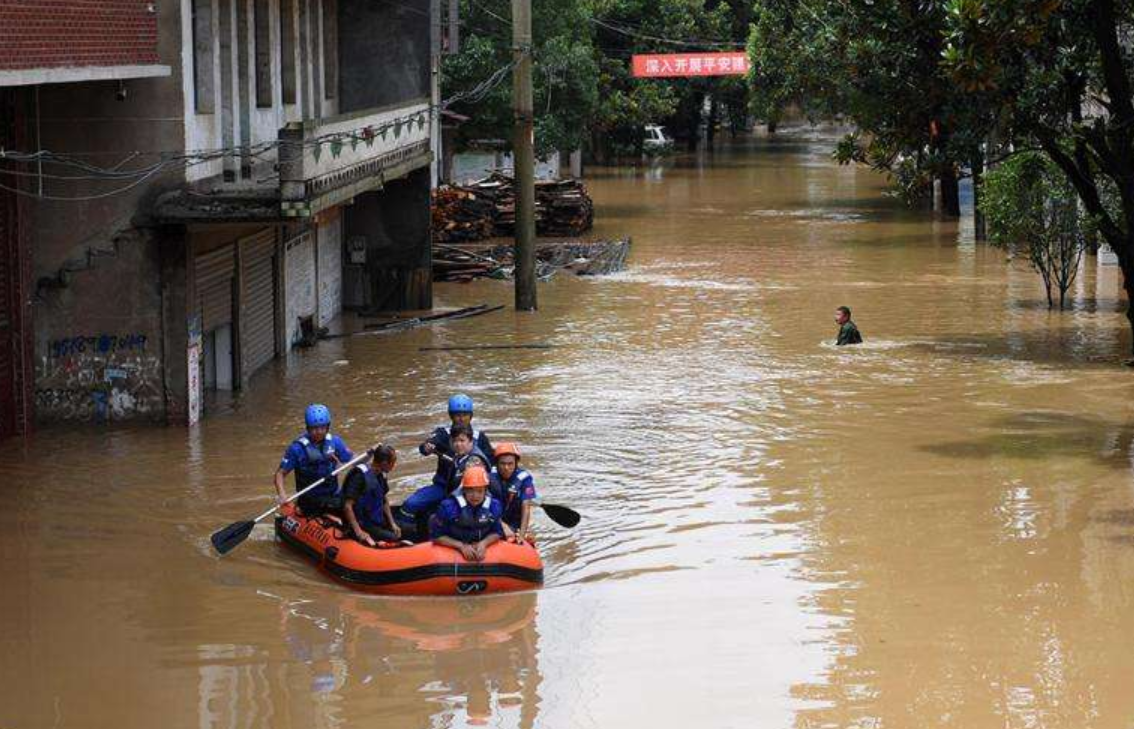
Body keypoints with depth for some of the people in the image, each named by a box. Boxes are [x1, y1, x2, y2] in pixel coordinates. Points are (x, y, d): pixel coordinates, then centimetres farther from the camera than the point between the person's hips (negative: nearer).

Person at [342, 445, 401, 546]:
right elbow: (347, 506, -24)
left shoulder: (380, 476, 6)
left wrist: (392, 524, 9)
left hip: (380, 522, 9)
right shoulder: (360, 476, -21)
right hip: (364, 526, -9)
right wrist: (359, 532, -27)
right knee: (393, 538, -25)